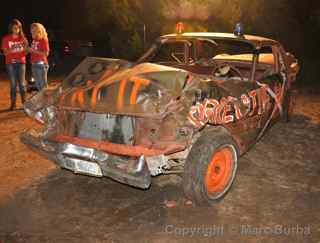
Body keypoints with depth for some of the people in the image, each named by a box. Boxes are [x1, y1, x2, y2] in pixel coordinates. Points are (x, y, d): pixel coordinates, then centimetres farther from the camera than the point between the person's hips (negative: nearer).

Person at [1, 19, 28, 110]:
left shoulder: (22, 38, 7)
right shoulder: (6, 38, 2)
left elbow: (25, 52, 7)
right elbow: (5, 53, -1)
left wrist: (25, 46, -12)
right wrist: (12, 48, -18)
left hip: (21, 63, 1)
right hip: (10, 64, -1)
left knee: (22, 84, 0)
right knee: (13, 84, -1)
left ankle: (24, 102, 5)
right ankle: (13, 103, 3)